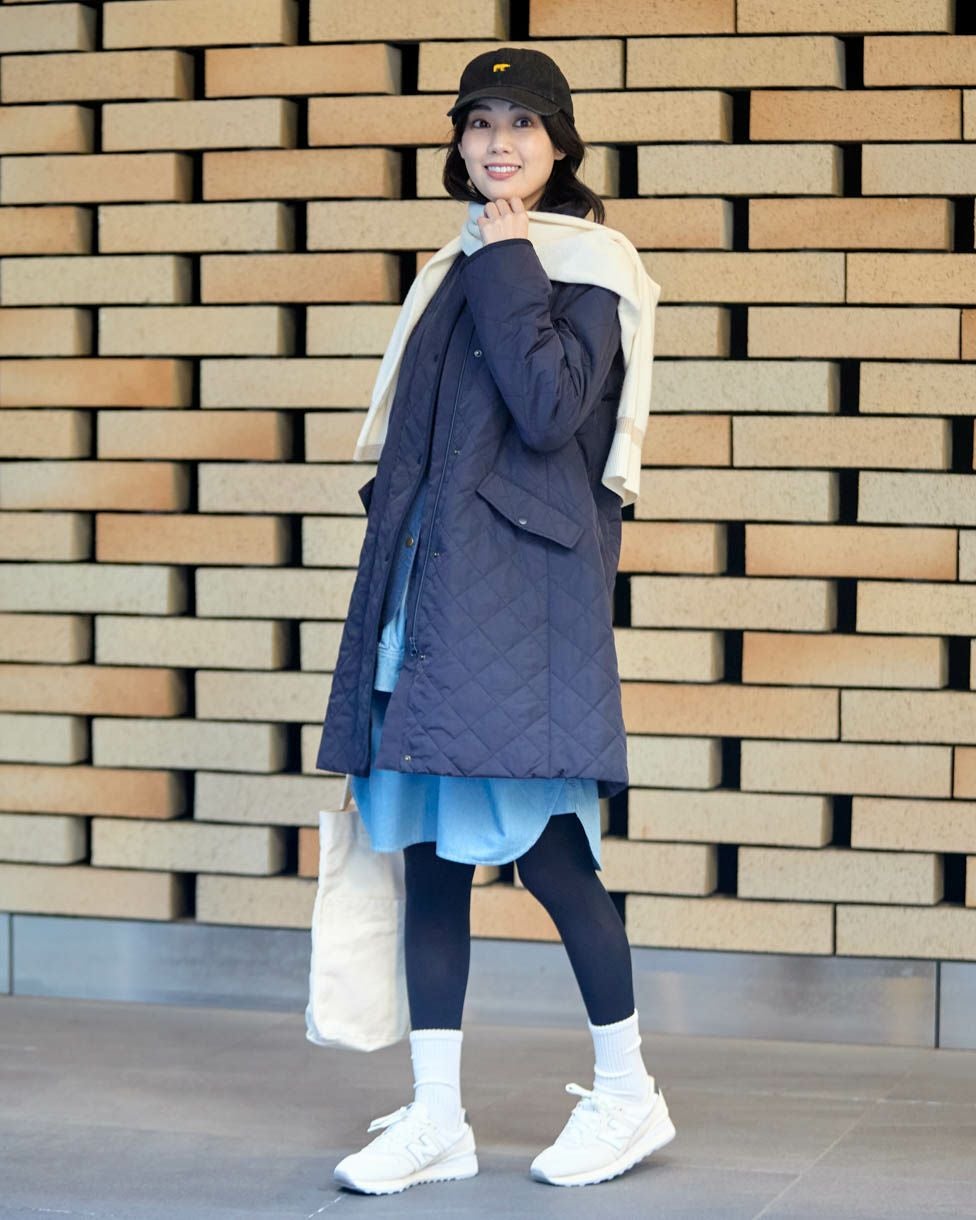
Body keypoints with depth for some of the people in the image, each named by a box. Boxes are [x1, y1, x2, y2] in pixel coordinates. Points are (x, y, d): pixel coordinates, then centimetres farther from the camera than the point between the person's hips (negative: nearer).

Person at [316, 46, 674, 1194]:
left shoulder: (580, 261, -4)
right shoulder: (462, 265, 18)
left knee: (543, 846, -7)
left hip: (524, 586, -7)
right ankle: (436, 1119, 10)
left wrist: (506, 265, -12)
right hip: (429, 582, 7)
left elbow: (551, 409, -18)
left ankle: (628, 1092, 10)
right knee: (428, 852, 5)